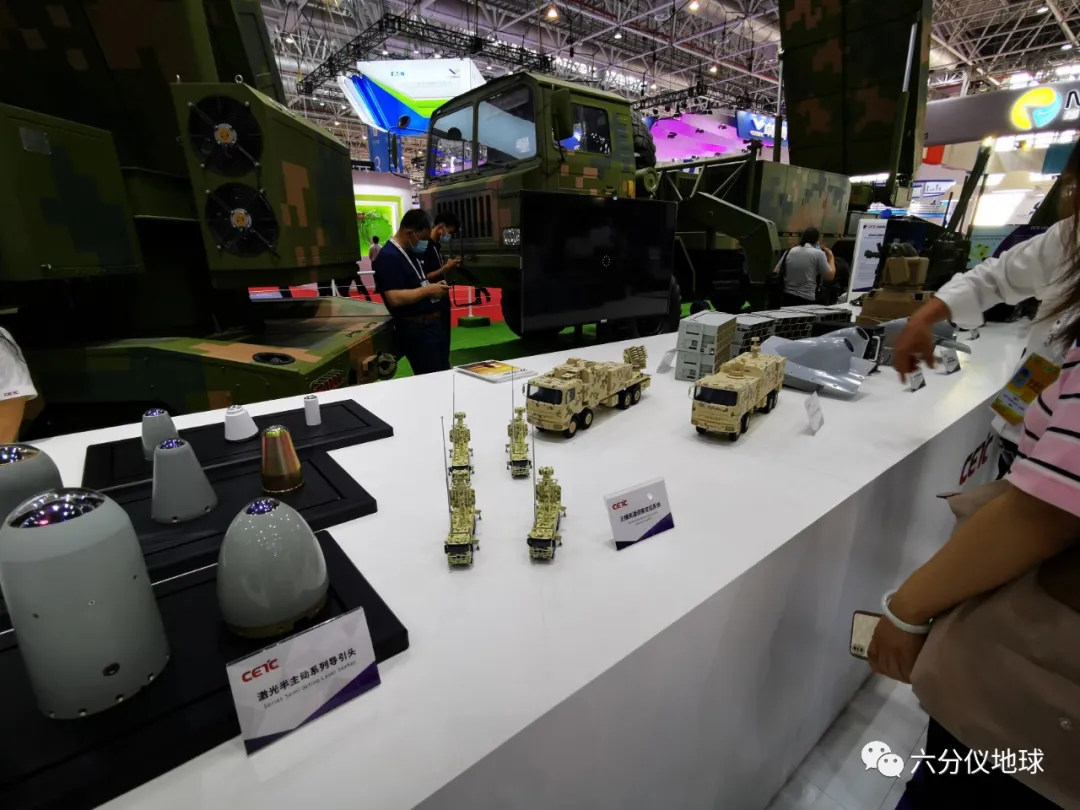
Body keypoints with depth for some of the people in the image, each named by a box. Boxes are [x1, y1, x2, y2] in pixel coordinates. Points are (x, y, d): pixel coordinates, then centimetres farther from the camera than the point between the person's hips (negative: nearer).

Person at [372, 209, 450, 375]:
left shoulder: (412, 253, 13)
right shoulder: (388, 257, -16)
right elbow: (395, 298, -25)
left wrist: (434, 286, 7)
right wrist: (428, 290, -18)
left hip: (433, 323, 9)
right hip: (415, 329, -9)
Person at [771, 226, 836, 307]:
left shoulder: (790, 251, 10)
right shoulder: (818, 253, -2)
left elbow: (775, 272, 15)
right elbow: (830, 276, 3)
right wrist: (831, 257, 16)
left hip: (786, 298, 5)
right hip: (806, 300, -4)